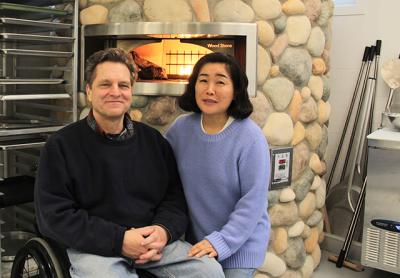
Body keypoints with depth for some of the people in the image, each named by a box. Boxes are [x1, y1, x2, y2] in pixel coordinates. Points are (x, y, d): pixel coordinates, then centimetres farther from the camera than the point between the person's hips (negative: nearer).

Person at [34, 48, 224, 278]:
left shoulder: (154, 140, 10)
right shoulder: (61, 145, -2)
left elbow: (175, 197, 11)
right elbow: (54, 215, -8)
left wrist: (164, 231, -12)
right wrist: (119, 240, -17)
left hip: (154, 241, 4)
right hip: (92, 247, -3)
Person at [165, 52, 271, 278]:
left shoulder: (250, 137, -19)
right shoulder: (181, 128, -5)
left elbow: (253, 200, -19)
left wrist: (221, 242, -24)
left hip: (241, 245, -4)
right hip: (196, 242, 4)